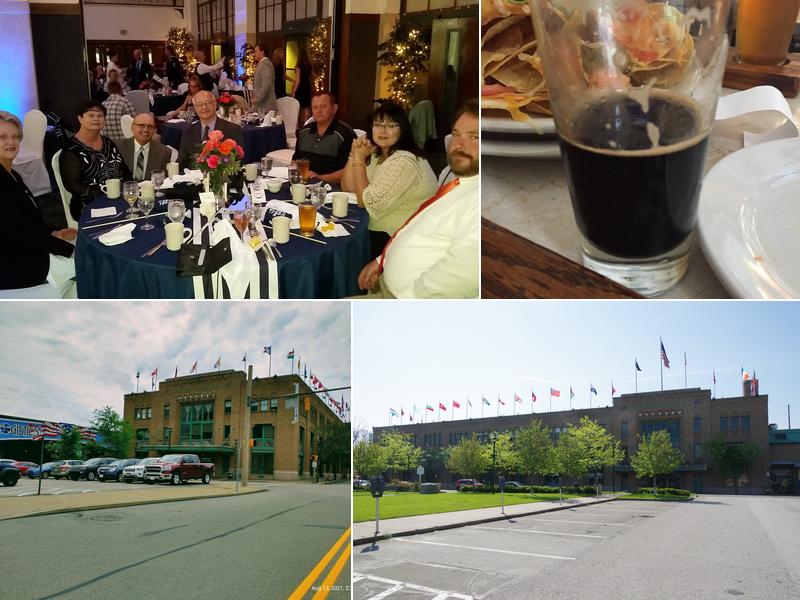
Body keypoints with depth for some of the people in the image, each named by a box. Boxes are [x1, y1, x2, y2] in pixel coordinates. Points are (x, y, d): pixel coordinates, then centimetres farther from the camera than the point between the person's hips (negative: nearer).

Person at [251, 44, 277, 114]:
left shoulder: (265, 64, -14)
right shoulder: (261, 64, 18)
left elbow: (266, 85, -23)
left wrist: (257, 99, -19)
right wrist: (255, 96, 12)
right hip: (261, 104, 10)